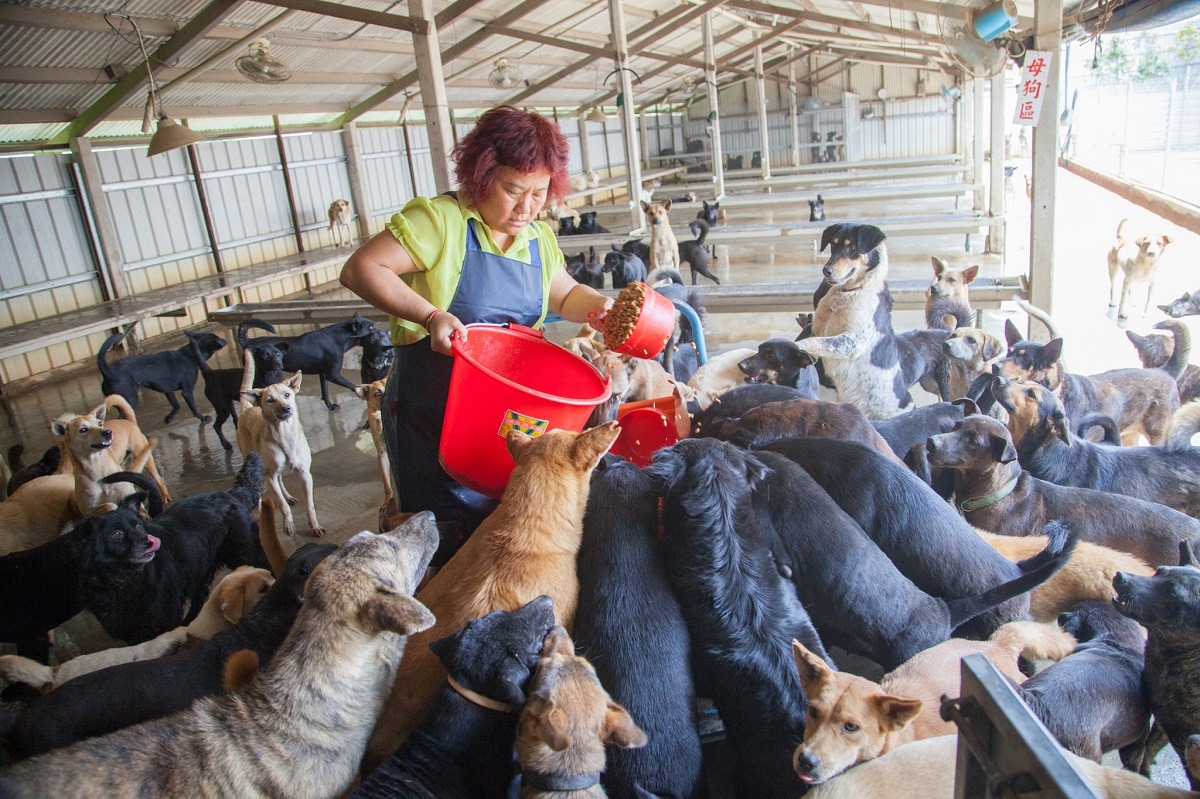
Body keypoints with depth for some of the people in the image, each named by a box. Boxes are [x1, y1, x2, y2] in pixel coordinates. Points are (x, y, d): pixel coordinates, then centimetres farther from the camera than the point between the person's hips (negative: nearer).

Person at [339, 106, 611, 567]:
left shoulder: (539, 239, 7)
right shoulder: (440, 219, -14)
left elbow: (564, 294, 23)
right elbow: (359, 269, -20)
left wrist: (596, 306, 0)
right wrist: (430, 316, -31)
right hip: (433, 417, -6)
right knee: (452, 540, 4)